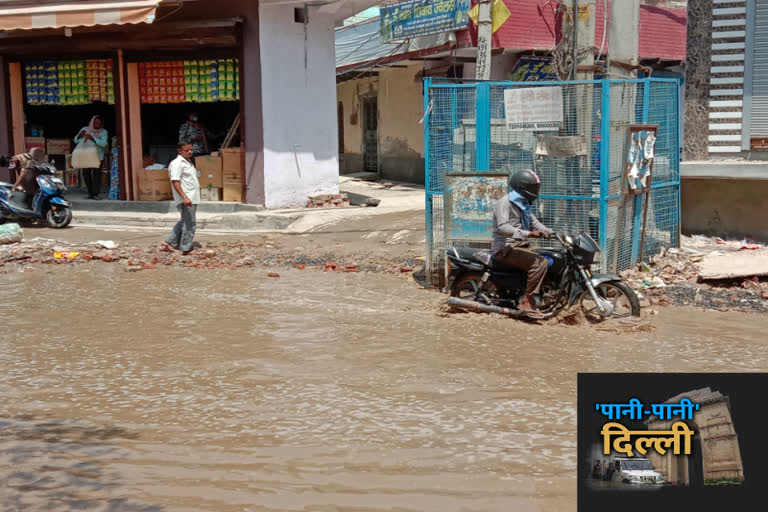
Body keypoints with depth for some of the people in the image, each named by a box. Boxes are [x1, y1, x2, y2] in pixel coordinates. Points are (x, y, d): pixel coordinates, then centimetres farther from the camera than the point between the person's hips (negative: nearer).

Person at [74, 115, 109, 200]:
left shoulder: (103, 132, -5)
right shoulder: (85, 129, 5)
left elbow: (104, 143, -21)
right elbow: (76, 141, 6)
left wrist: (92, 138, -28)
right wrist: (80, 135, -14)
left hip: (98, 156, -4)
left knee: (96, 174, -14)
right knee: (86, 174, 3)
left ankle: (95, 194, -15)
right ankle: (90, 193, 14)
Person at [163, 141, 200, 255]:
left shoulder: (187, 163, 19)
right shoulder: (177, 163, -13)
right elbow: (175, 181, -21)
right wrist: (184, 197, -29)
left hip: (192, 199, 10)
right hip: (186, 199, -10)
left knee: (184, 222, 16)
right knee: (190, 223, -7)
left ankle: (170, 242, 22)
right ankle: (186, 248, -1)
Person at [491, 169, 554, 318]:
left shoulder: (523, 205, 20)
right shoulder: (504, 203, -12)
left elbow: (534, 223, 21)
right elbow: (502, 227, -26)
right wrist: (527, 234, -36)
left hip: (520, 246, 10)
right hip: (506, 249, -10)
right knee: (539, 262, -28)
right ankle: (527, 302, -26)